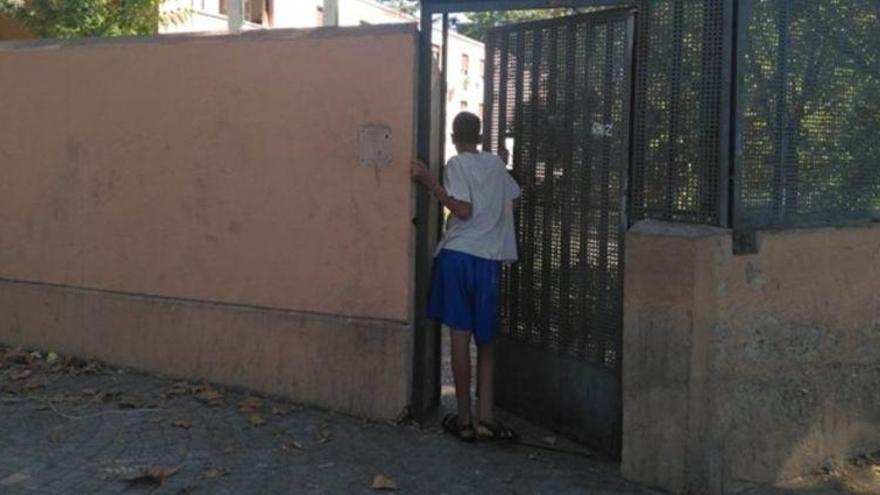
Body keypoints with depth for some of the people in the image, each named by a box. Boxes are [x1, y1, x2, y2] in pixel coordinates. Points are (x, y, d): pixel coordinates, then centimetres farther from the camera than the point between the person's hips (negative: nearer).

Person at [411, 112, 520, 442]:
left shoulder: (457, 164, -3)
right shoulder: (496, 163, 13)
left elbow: (463, 210, -13)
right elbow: (513, 200, 21)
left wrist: (429, 182, -12)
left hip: (458, 256, -4)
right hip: (489, 259, 4)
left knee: (460, 337, 1)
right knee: (485, 340, 10)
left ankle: (464, 419, 6)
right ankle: (485, 418, 4)